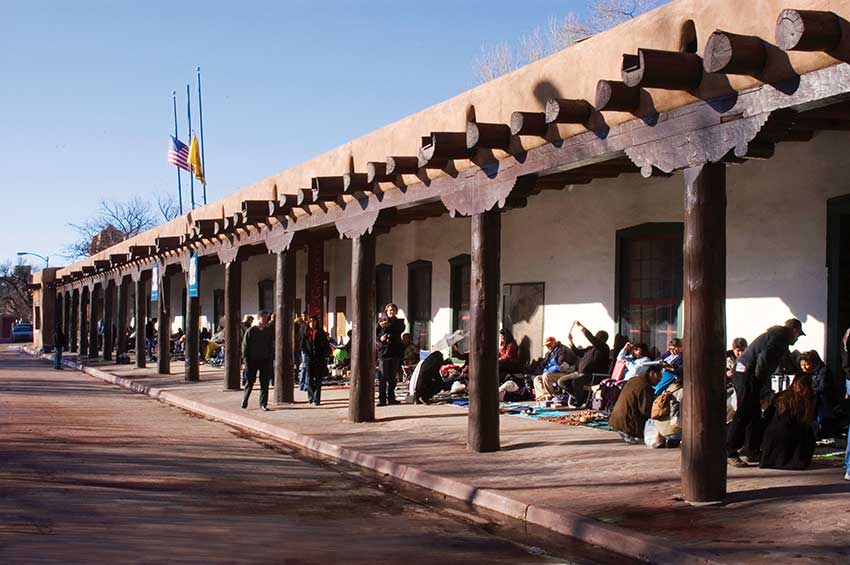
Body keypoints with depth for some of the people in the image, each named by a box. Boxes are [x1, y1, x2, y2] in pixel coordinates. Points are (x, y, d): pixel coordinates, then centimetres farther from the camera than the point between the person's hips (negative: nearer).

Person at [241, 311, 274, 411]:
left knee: (265, 383, -1)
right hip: (252, 360, -2)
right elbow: (245, 346, -1)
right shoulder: (251, 331, -2)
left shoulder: (269, 331, 7)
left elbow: (272, 346, 11)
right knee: (249, 382, 5)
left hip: (265, 361, 2)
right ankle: (244, 401, 23)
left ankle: (263, 404, 4)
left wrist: (271, 360, 4)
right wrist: (245, 359, -7)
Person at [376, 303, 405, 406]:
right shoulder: (380, 321, 7)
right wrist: (379, 338, -14)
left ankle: (391, 397, 15)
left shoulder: (398, 322, 12)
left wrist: (389, 325, -15)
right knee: (382, 377, -5)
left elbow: (401, 329, -8)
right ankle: (382, 399, -2)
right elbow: (374, 333, 5)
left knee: (393, 377, 6)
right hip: (383, 352, -2)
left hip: (395, 352, 2)